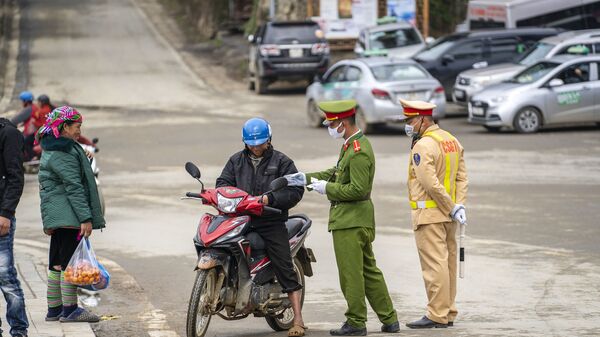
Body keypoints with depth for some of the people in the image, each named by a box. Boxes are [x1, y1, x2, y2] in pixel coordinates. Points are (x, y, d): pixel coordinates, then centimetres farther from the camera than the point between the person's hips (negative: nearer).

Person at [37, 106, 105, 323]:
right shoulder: (63, 153, -15)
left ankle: (54, 309, 16)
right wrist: (86, 218, -22)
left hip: (57, 216, 11)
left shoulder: (52, 149, 18)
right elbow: (74, 187, -20)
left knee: (57, 264, 12)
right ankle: (69, 310, -7)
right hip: (68, 215, -11)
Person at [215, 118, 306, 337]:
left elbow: (295, 191, -4)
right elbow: (223, 182, 11)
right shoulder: (236, 161, 15)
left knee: (285, 270, -9)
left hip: (272, 222, -4)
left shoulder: (281, 162, 3)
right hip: (241, 219, 4)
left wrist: (270, 199, -18)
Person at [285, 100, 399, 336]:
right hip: (356, 219, 10)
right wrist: (307, 178, 12)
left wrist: (327, 188, -15)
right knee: (369, 271, 14)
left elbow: (358, 189, -24)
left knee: (351, 274, -3)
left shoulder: (359, 152, -19)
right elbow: (337, 173, 21)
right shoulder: (351, 145, 13)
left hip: (350, 221, -10)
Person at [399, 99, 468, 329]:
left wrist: (452, 207, -14)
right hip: (447, 215, 9)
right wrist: (459, 205, 1)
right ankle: (448, 313, 16)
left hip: (429, 214, -9)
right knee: (447, 262, 12)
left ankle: (437, 315, -8)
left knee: (434, 265, -8)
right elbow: (461, 176, 9)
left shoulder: (423, 146, -15)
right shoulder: (452, 140, 13)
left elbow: (431, 183, -21)